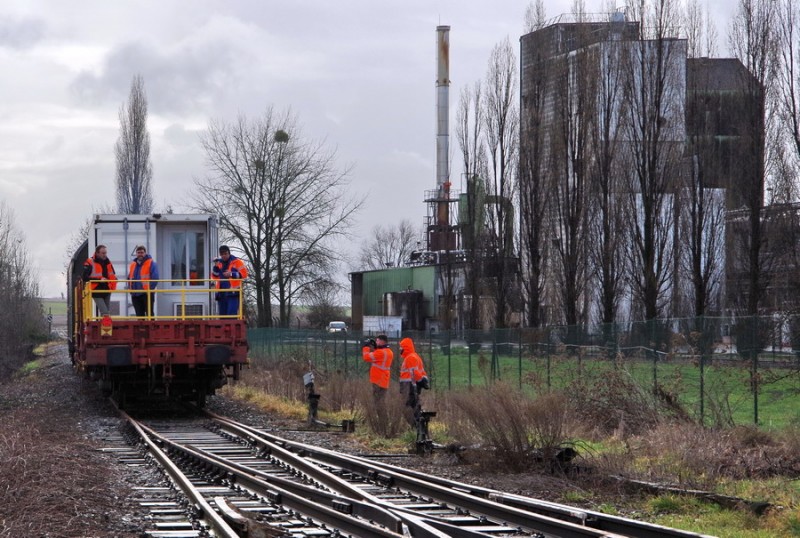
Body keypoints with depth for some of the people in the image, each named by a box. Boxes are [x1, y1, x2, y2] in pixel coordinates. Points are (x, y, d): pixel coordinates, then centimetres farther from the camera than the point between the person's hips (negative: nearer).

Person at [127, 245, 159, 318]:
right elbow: (129, 278, 24)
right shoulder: (133, 264, 16)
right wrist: (130, 288, 10)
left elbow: (155, 277, -10)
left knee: (149, 314, -6)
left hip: (146, 294, -6)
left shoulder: (151, 263, -3)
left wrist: (149, 289, -14)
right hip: (135, 295, 6)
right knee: (139, 314, 8)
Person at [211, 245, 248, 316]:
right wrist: (216, 267, -3)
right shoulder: (219, 263, 18)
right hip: (221, 293, 6)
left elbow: (243, 274, -6)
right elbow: (214, 277, 13)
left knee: (231, 313, -17)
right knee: (222, 314, 6)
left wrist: (231, 274, -15)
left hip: (233, 293, -6)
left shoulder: (237, 262, 2)